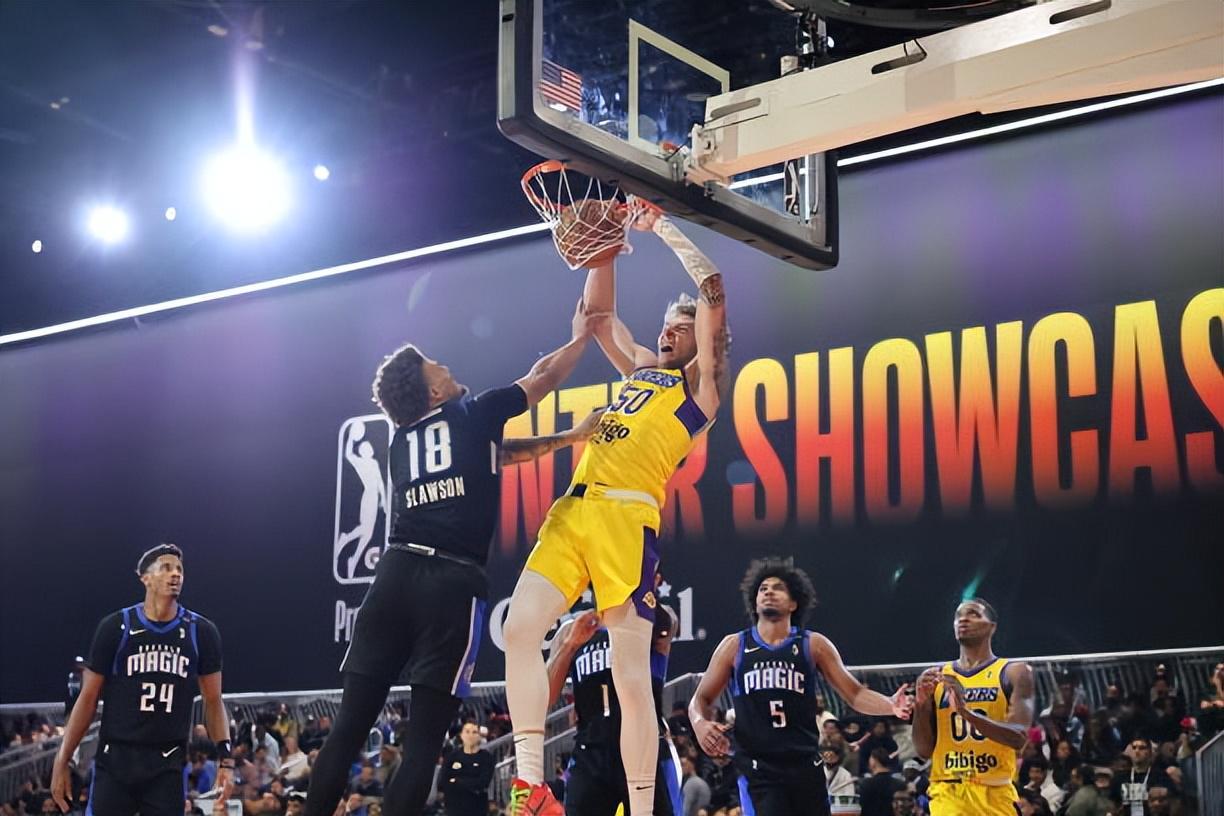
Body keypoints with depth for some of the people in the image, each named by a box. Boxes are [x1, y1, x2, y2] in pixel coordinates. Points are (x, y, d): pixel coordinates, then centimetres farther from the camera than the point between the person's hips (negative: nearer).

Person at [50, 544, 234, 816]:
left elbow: (213, 702, 8)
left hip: (168, 765, 1)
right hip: (115, 760, -1)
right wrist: (62, 762, 0)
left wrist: (225, 760, -3)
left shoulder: (201, 632, 4)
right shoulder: (116, 627, -1)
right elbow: (89, 698, 3)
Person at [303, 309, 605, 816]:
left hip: (397, 572, 5)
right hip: (453, 582, -5)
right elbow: (543, 377, 21)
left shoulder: (402, 440, 23)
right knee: (423, 740, -3)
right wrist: (580, 337, 39)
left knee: (349, 727, 5)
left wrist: (566, 438, 38)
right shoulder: (473, 415, 6)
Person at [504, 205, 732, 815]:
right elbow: (597, 314, 35)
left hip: (628, 515, -6)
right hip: (573, 509, 7)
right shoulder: (640, 370, 28)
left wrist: (662, 227, 11)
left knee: (630, 673, -8)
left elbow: (713, 290, 2)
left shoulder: (700, 383, 10)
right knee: (520, 629, -10)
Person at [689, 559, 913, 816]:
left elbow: (855, 693, 5)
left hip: (805, 766, 2)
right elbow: (701, 699, 11)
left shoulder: (813, 645, 6)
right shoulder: (734, 646, 6)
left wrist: (890, 705, -15)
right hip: (758, 769, -1)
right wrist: (700, 724, -12)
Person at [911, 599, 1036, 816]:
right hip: (947, 793, 1)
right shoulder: (935, 678, 10)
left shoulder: (1014, 673, 2)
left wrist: (966, 711, -25)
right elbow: (923, 750, 9)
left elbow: (1019, 737, -12)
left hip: (995, 793, -1)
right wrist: (920, 705, -9)